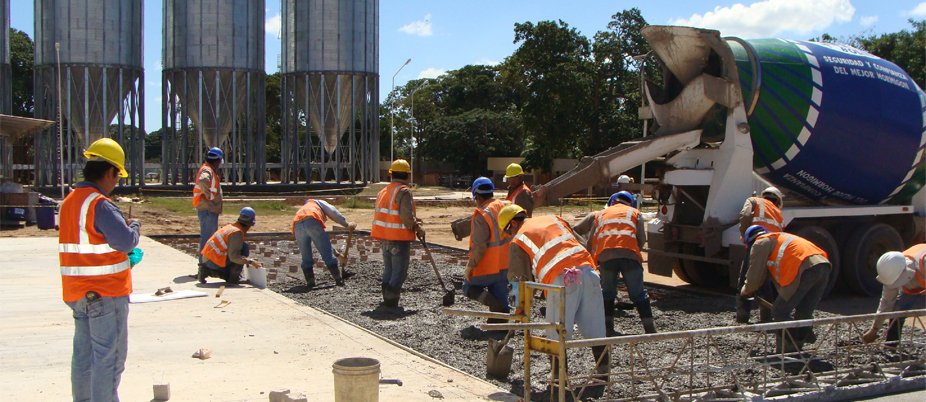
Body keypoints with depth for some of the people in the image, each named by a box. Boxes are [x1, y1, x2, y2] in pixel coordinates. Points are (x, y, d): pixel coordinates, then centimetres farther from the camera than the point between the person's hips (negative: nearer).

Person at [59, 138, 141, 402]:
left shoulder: (69, 201, 11)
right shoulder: (100, 204, -18)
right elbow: (126, 241, -25)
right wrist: (134, 226, -5)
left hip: (77, 292, 9)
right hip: (106, 292, -9)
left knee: (83, 353, 16)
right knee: (109, 356, -3)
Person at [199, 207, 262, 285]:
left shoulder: (231, 226, 12)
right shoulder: (237, 233, -17)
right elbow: (234, 257, -24)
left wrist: (247, 260, 27)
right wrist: (250, 261, -19)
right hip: (215, 261, -9)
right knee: (245, 248, -11)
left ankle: (207, 270, 10)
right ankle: (234, 278, -8)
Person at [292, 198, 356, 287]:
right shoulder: (317, 203, 35)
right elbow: (332, 212, 13)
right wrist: (346, 224, 15)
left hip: (297, 225, 4)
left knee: (306, 256, 18)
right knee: (327, 252, 2)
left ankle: (310, 281, 15)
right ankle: (338, 279, 2)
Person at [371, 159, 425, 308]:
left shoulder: (383, 191, 12)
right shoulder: (404, 191, -13)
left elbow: (382, 214, 11)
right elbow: (406, 215, -22)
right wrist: (417, 227, -7)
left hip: (385, 237, 8)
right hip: (399, 238, -8)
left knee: (388, 269, 17)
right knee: (400, 271, 0)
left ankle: (387, 299, 21)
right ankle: (391, 300, -3)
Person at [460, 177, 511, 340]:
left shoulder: (482, 215, -21)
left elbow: (479, 246, -23)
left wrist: (470, 267, -16)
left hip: (487, 266, -7)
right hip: (504, 265, 7)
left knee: (469, 287, 13)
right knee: (500, 295, 13)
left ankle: (491, 301, -9)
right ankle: (499, 328, 14)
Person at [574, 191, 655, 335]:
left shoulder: (600, 214, 27)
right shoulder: (634, 212, 23)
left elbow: (590, 242, 20)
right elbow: (642, 239, 9)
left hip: (605, 256, 1)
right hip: (629, 255, -1)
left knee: (607, 292, 16)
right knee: (638, 294, 7)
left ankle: (608, 327, 10)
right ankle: (649, 327, 4)